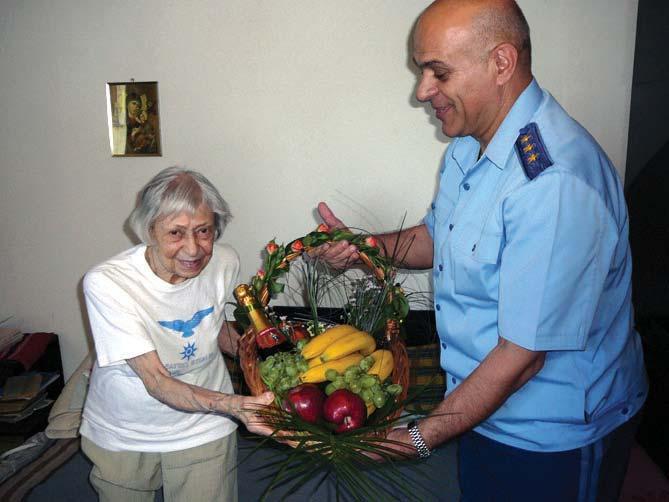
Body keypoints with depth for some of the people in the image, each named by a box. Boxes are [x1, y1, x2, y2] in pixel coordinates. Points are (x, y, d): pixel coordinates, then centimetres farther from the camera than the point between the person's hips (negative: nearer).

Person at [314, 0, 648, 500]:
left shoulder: (557, 184, -32)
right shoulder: (470, 144, 0)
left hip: (553, 439, -8)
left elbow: (522, 356, -29)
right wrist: (362, 248, -5)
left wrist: (418, 439, -22)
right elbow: (438, 238, 13)